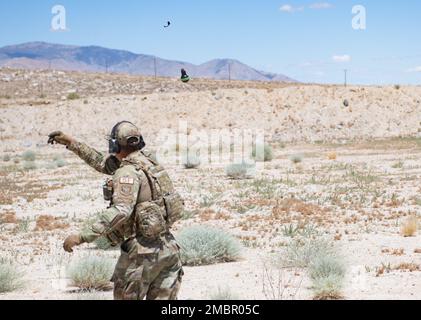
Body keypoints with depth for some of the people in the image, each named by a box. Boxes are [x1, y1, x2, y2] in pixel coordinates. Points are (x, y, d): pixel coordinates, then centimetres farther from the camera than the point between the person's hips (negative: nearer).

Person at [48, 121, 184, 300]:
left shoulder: (128, 172, -14)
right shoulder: (146, 162, 13)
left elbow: (121, 211, -29)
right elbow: (103, 164, 26)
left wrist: (83, 237, -31)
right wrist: (72, 144, 28)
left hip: (143, 251, -7)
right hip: (168, 248, 8)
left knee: (126, 297, 8)